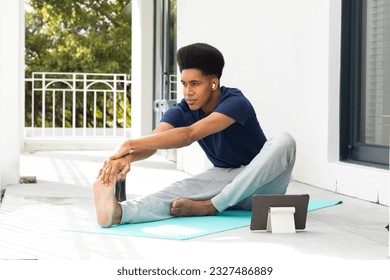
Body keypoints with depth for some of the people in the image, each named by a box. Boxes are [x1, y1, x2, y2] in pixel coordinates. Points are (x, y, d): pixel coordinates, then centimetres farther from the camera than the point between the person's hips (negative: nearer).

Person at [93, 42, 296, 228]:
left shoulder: (235, 103, -23)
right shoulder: (182, 112, -7)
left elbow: (189, 135, -37)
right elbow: (150, 144, -24)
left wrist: (131, 144, -45)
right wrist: (127, 156, -48)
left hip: (261, 184, -3)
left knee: (283, 141, -34)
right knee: (184, 189, -29)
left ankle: (211, 206, -33)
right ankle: (119, 212, -57)